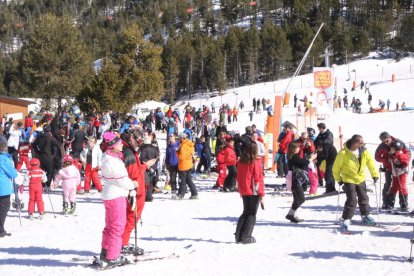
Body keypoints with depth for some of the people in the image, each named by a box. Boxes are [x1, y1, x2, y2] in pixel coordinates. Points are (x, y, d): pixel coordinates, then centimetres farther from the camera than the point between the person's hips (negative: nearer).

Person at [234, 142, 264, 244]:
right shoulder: (255, 162, -14)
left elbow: (239, 177, 10)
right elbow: (258, 179, -13)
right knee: (252, 214, 4)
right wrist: (261, 194, -8)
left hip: (244, 192, 6)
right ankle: (245, 237, -1)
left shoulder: (240, 162, 3)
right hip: (254, 192, -6)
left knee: (246, 212, 18)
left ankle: (238, 235, 11)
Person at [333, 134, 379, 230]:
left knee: (364, 198, 14)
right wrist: (338, 179, -4)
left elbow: (370, 162, 2)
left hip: (360, 179, 5)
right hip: (348, 180, -5)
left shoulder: (364, 151, -9)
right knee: (352, 200, -13)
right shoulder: (343, 153, -21)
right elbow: (336, 167, -11)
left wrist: (374, 174, 2)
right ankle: (345, 219, -3)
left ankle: (365, 216, 32)